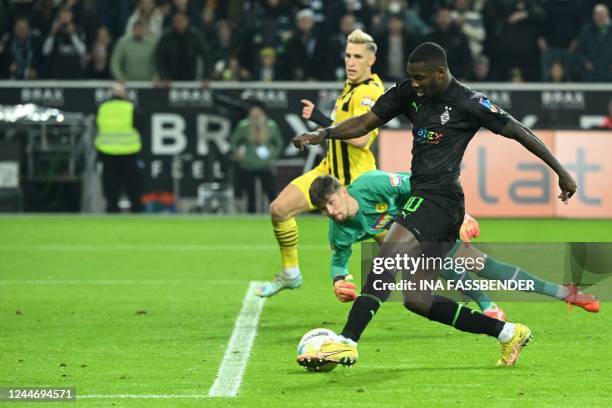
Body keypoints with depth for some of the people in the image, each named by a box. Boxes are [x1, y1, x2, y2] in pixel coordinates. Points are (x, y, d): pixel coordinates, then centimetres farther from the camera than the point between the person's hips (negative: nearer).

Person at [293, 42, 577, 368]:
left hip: (439, 197, -9)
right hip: (422, 197, 9)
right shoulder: (408, 93, 12)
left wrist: (561, 172, 4)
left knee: (386, 257, -27)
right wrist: (323, 134, 0)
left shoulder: (468, 103, -6)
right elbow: (366, 122, 16)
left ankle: (347, 342, -34)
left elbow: (519, 132, 0)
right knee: (417, 300, 6)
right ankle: (508, 333, 16)